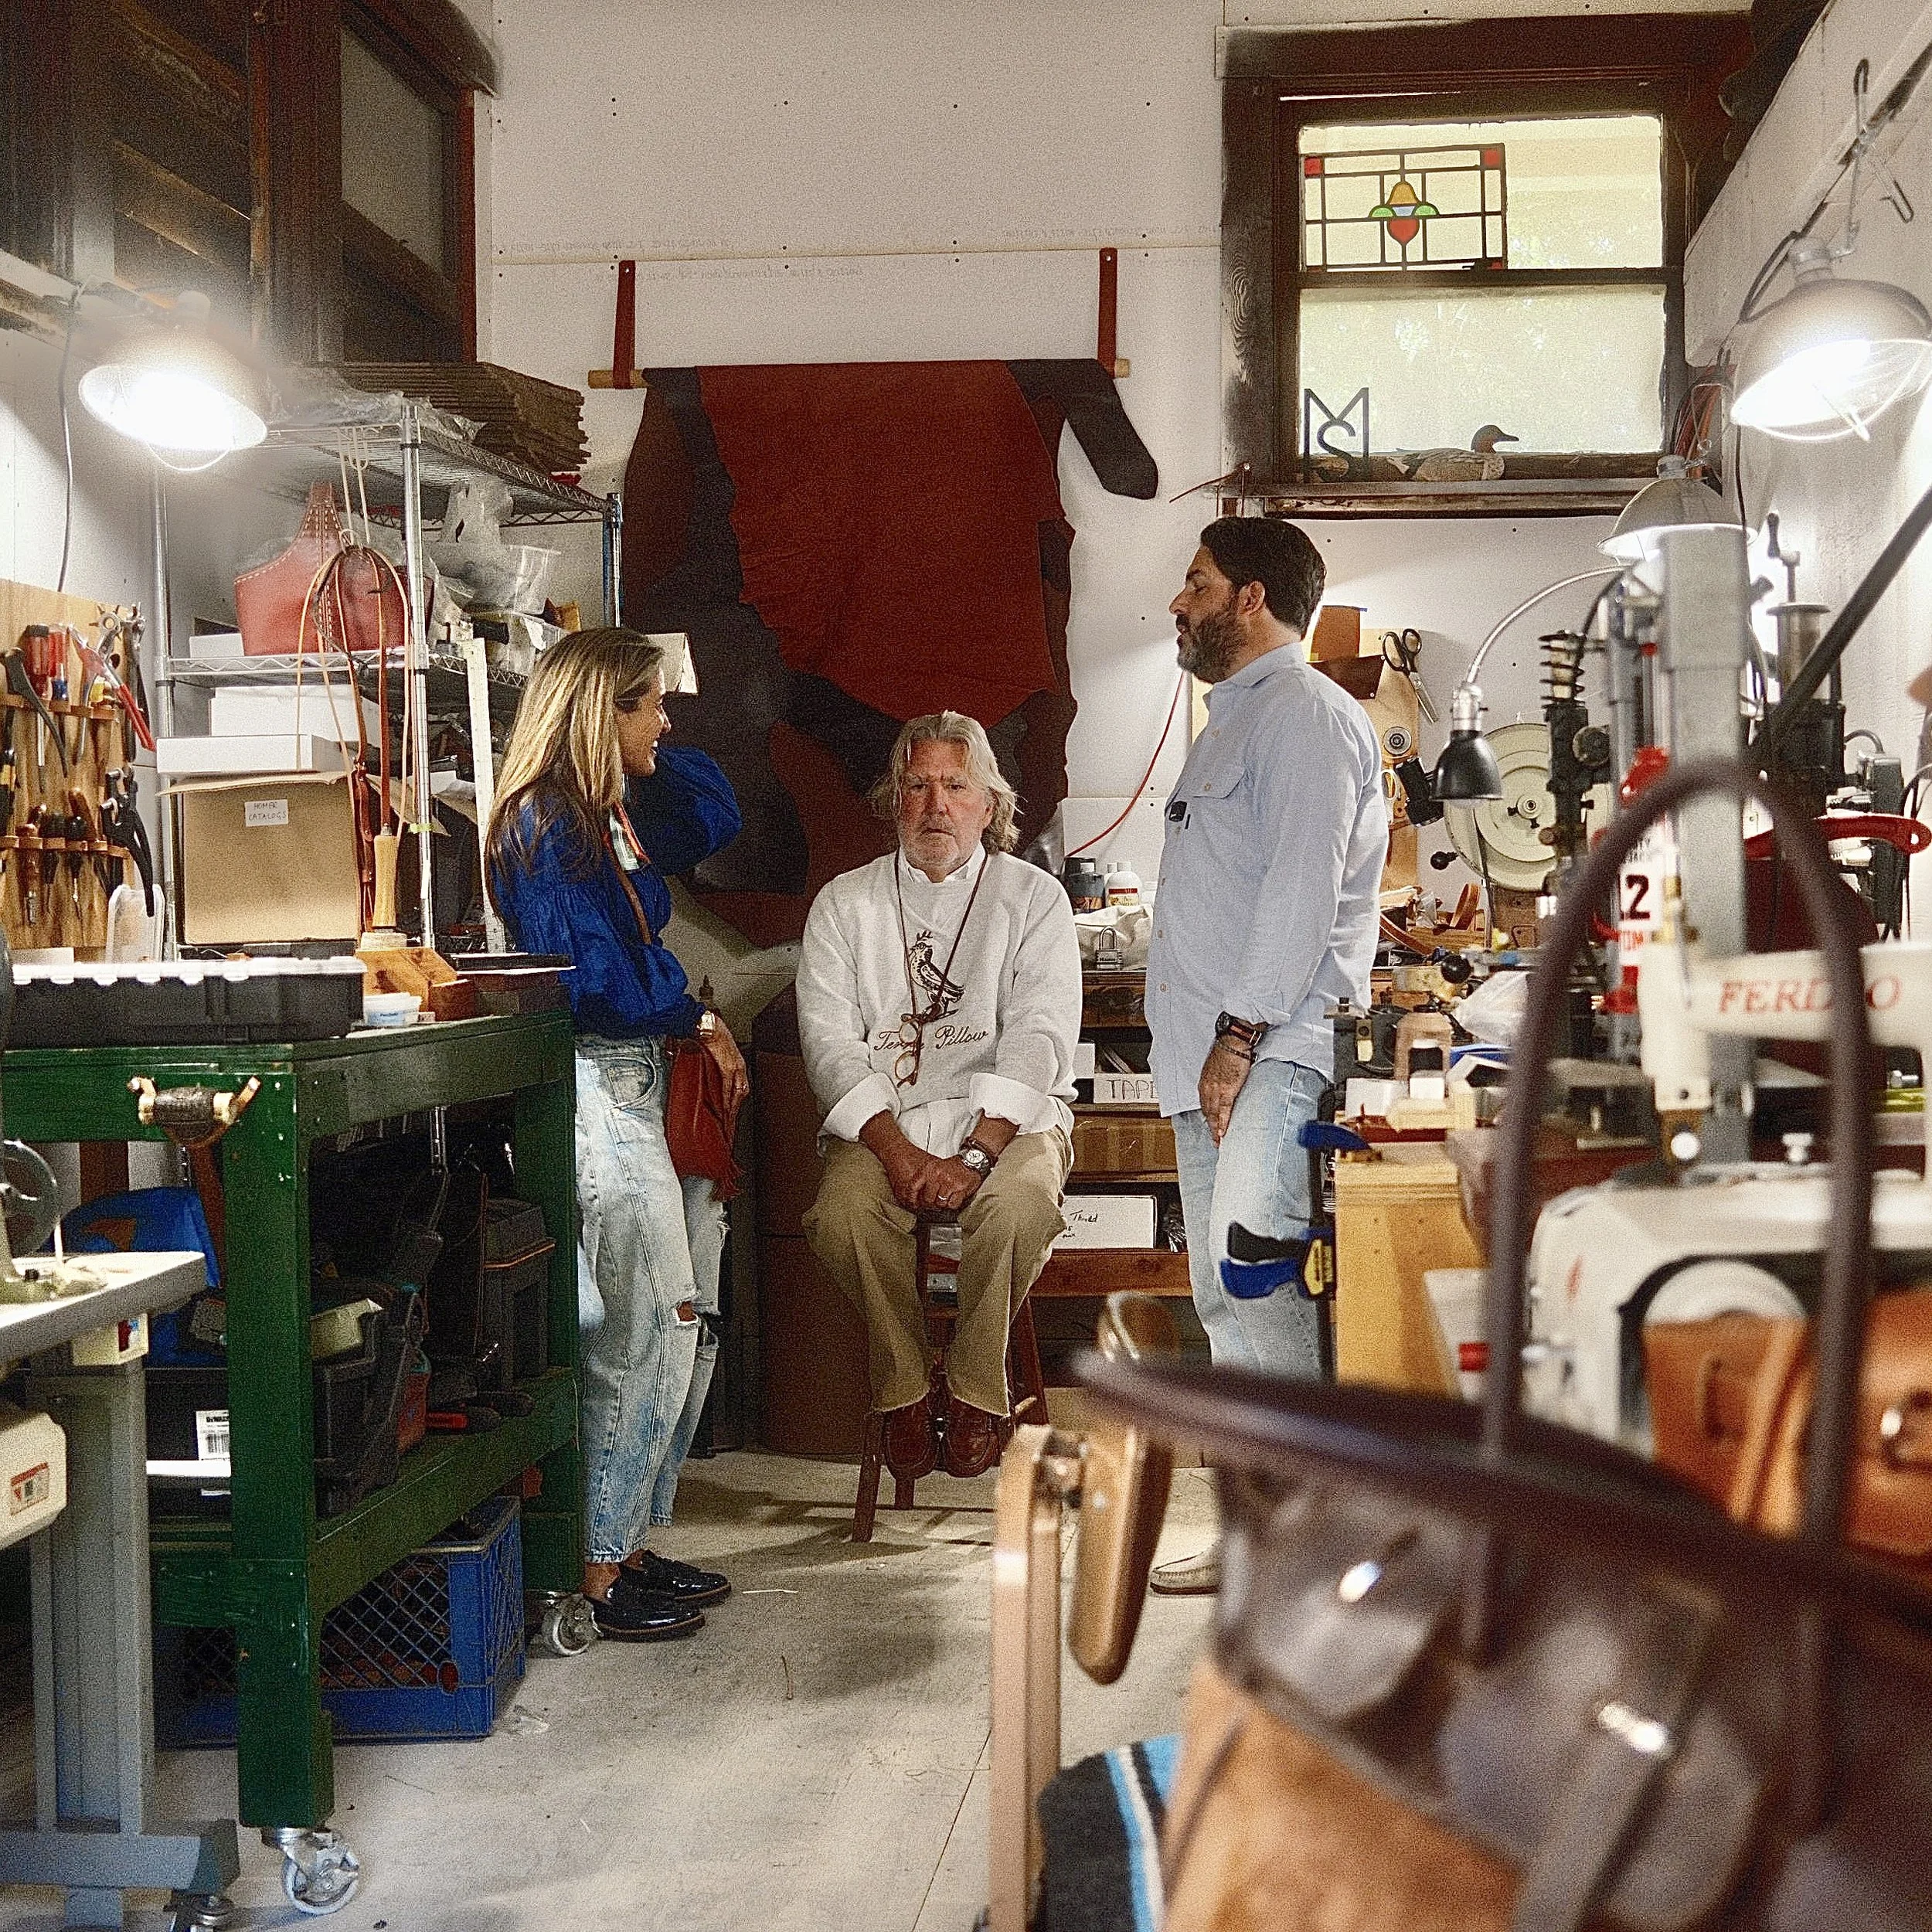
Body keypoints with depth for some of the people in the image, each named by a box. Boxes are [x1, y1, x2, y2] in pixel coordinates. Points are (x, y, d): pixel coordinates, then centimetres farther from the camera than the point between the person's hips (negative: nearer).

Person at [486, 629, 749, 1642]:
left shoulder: (607, 816, 15)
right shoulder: (548, 825, -14)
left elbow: (715, 818, 27)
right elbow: (603, 979, -19)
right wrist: (698, 1020, -5)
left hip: (642, 1084, 10)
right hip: (595, 1089, -10)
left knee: (685, 1323, 11)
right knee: (647, 1330, -8)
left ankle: (626, 1545, 20)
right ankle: (597, 1574, 1)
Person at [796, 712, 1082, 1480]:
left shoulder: (1034, 897, 6)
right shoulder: (845, 903, 11)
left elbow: (1038, 1038, -6)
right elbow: (830, 1041, -1)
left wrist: (974, 1155, -21)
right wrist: (896, 1150, -17)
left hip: (1005, 1119, -1)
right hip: (881, 1121, 1)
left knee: (1018, 1203, -34)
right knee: (841, 1214, -30)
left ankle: (976, 1388, -10)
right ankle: (903, 1387, -7)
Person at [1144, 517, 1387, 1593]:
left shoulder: (1305, 712, -6)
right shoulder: (1239, 718, 25)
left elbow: (1303, 889, -17)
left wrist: (1241, 1035, -20)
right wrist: (1213, 1043, 16)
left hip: (1271, 1051, -10)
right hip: (1215, 1055, 10)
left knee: (1251, 1269, -20)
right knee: (1225, 1298, 8)